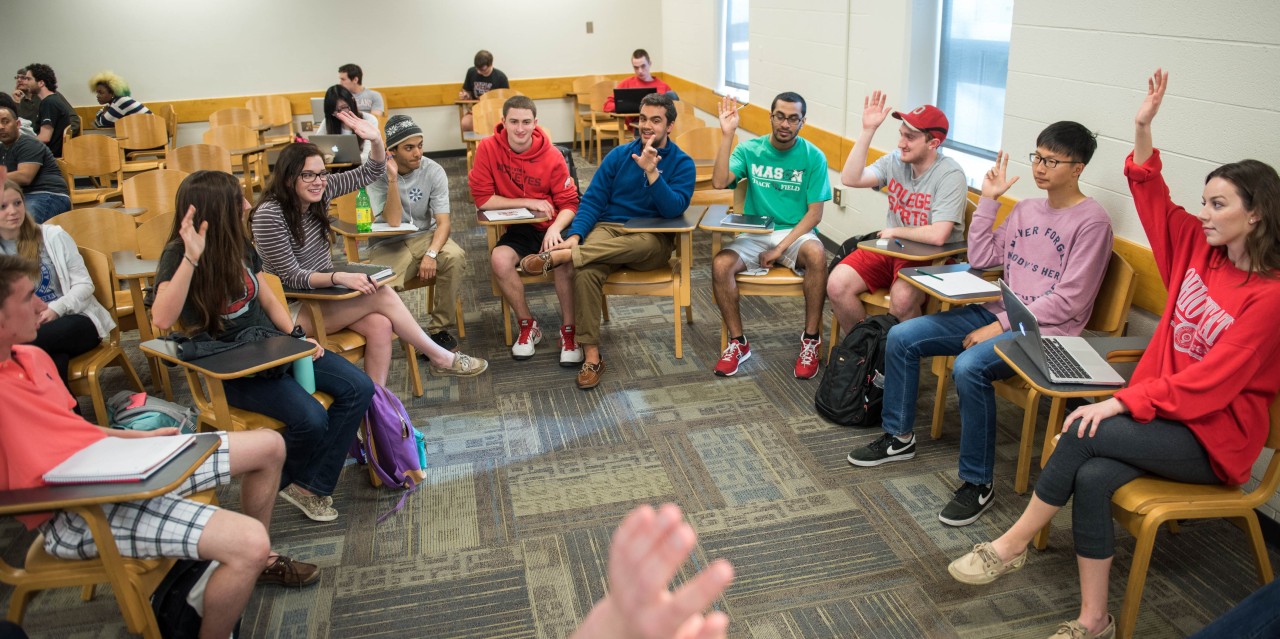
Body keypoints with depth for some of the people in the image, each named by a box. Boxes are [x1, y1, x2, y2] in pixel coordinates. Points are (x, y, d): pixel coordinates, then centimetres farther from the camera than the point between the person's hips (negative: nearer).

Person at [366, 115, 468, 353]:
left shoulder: (433, 171, -8)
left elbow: (443, 222, -14)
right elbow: (393, 221, -20)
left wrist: (431, 253, -32)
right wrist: (393, 180, -29)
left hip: (425, 236, 2)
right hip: (388, 244, -1)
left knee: (454, 257, -31)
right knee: (384, 286, -32)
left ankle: (439, 328, -15)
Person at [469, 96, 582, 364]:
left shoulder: (552, 156, -9)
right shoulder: (488, 148, -8)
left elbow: (569, 203, -6)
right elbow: (482, 198, -10)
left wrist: (556, 228, -27)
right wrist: (528, 203, -13)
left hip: (551, 227, -1)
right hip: (517, 229, 1)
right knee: (499, 259, -29)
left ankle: (568, 330, -9)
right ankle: (528, 325, -6)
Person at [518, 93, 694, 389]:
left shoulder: (682, 163, 1)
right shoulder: (619, 155, 8)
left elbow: (675, 209, -13)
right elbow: (592, 200, 3)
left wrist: (651, 171, -24)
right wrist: (575, 236, -14)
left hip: (652, 240, -2)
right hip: (608, 229, 2)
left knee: (640, 243, -41)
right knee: (585, 271, -32)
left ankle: (557, 256, -35)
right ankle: (591, 356, -26)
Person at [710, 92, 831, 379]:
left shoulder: (813, 157, -3)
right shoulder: (750, 150, 1)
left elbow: (814, 213, -6)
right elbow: (719, 182, -15)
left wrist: (780, 248, -16)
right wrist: (727, 135, -20)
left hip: (796, 233, -1)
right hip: (755, 233, 2)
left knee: (816, 254, -35)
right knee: (720, 265, -27)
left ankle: (811, 339, -17)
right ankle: (737, 342, -8)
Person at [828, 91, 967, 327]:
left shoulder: (950, 175, -17)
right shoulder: (895, 161, 1)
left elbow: (937, 236, -25)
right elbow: (850, 179, -12)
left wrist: (894, 231, -10)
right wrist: (867, 131, -13)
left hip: (931, 258, -6)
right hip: (890, 249, 6)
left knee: (901, 298, -35)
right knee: (837, 285, -14)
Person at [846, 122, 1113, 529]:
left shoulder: (1092, 221, -10)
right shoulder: (1026, 209, 14)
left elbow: (1069, 300, -16)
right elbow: (981, 259, 12)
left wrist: (1001, 327, -19)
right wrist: (988, 200, 8)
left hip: (1044, 329, -8)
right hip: (1000, 312, 8)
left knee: (969, 367, -35)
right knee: (901, 338, -4)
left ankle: (978, 484, -18)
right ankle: (898, 437, 12)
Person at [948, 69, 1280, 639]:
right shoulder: (1197, 247, 5)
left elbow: (1213, 379, -20)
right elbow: (1152, 197, 10)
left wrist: (1123, 402, -26)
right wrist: (1143, 128, -4)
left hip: (1215, 435, -6)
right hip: (1165, 409, 6)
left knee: (1084, 433, -29)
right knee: (1093, 476, -24)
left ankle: (1011, 546, -13)